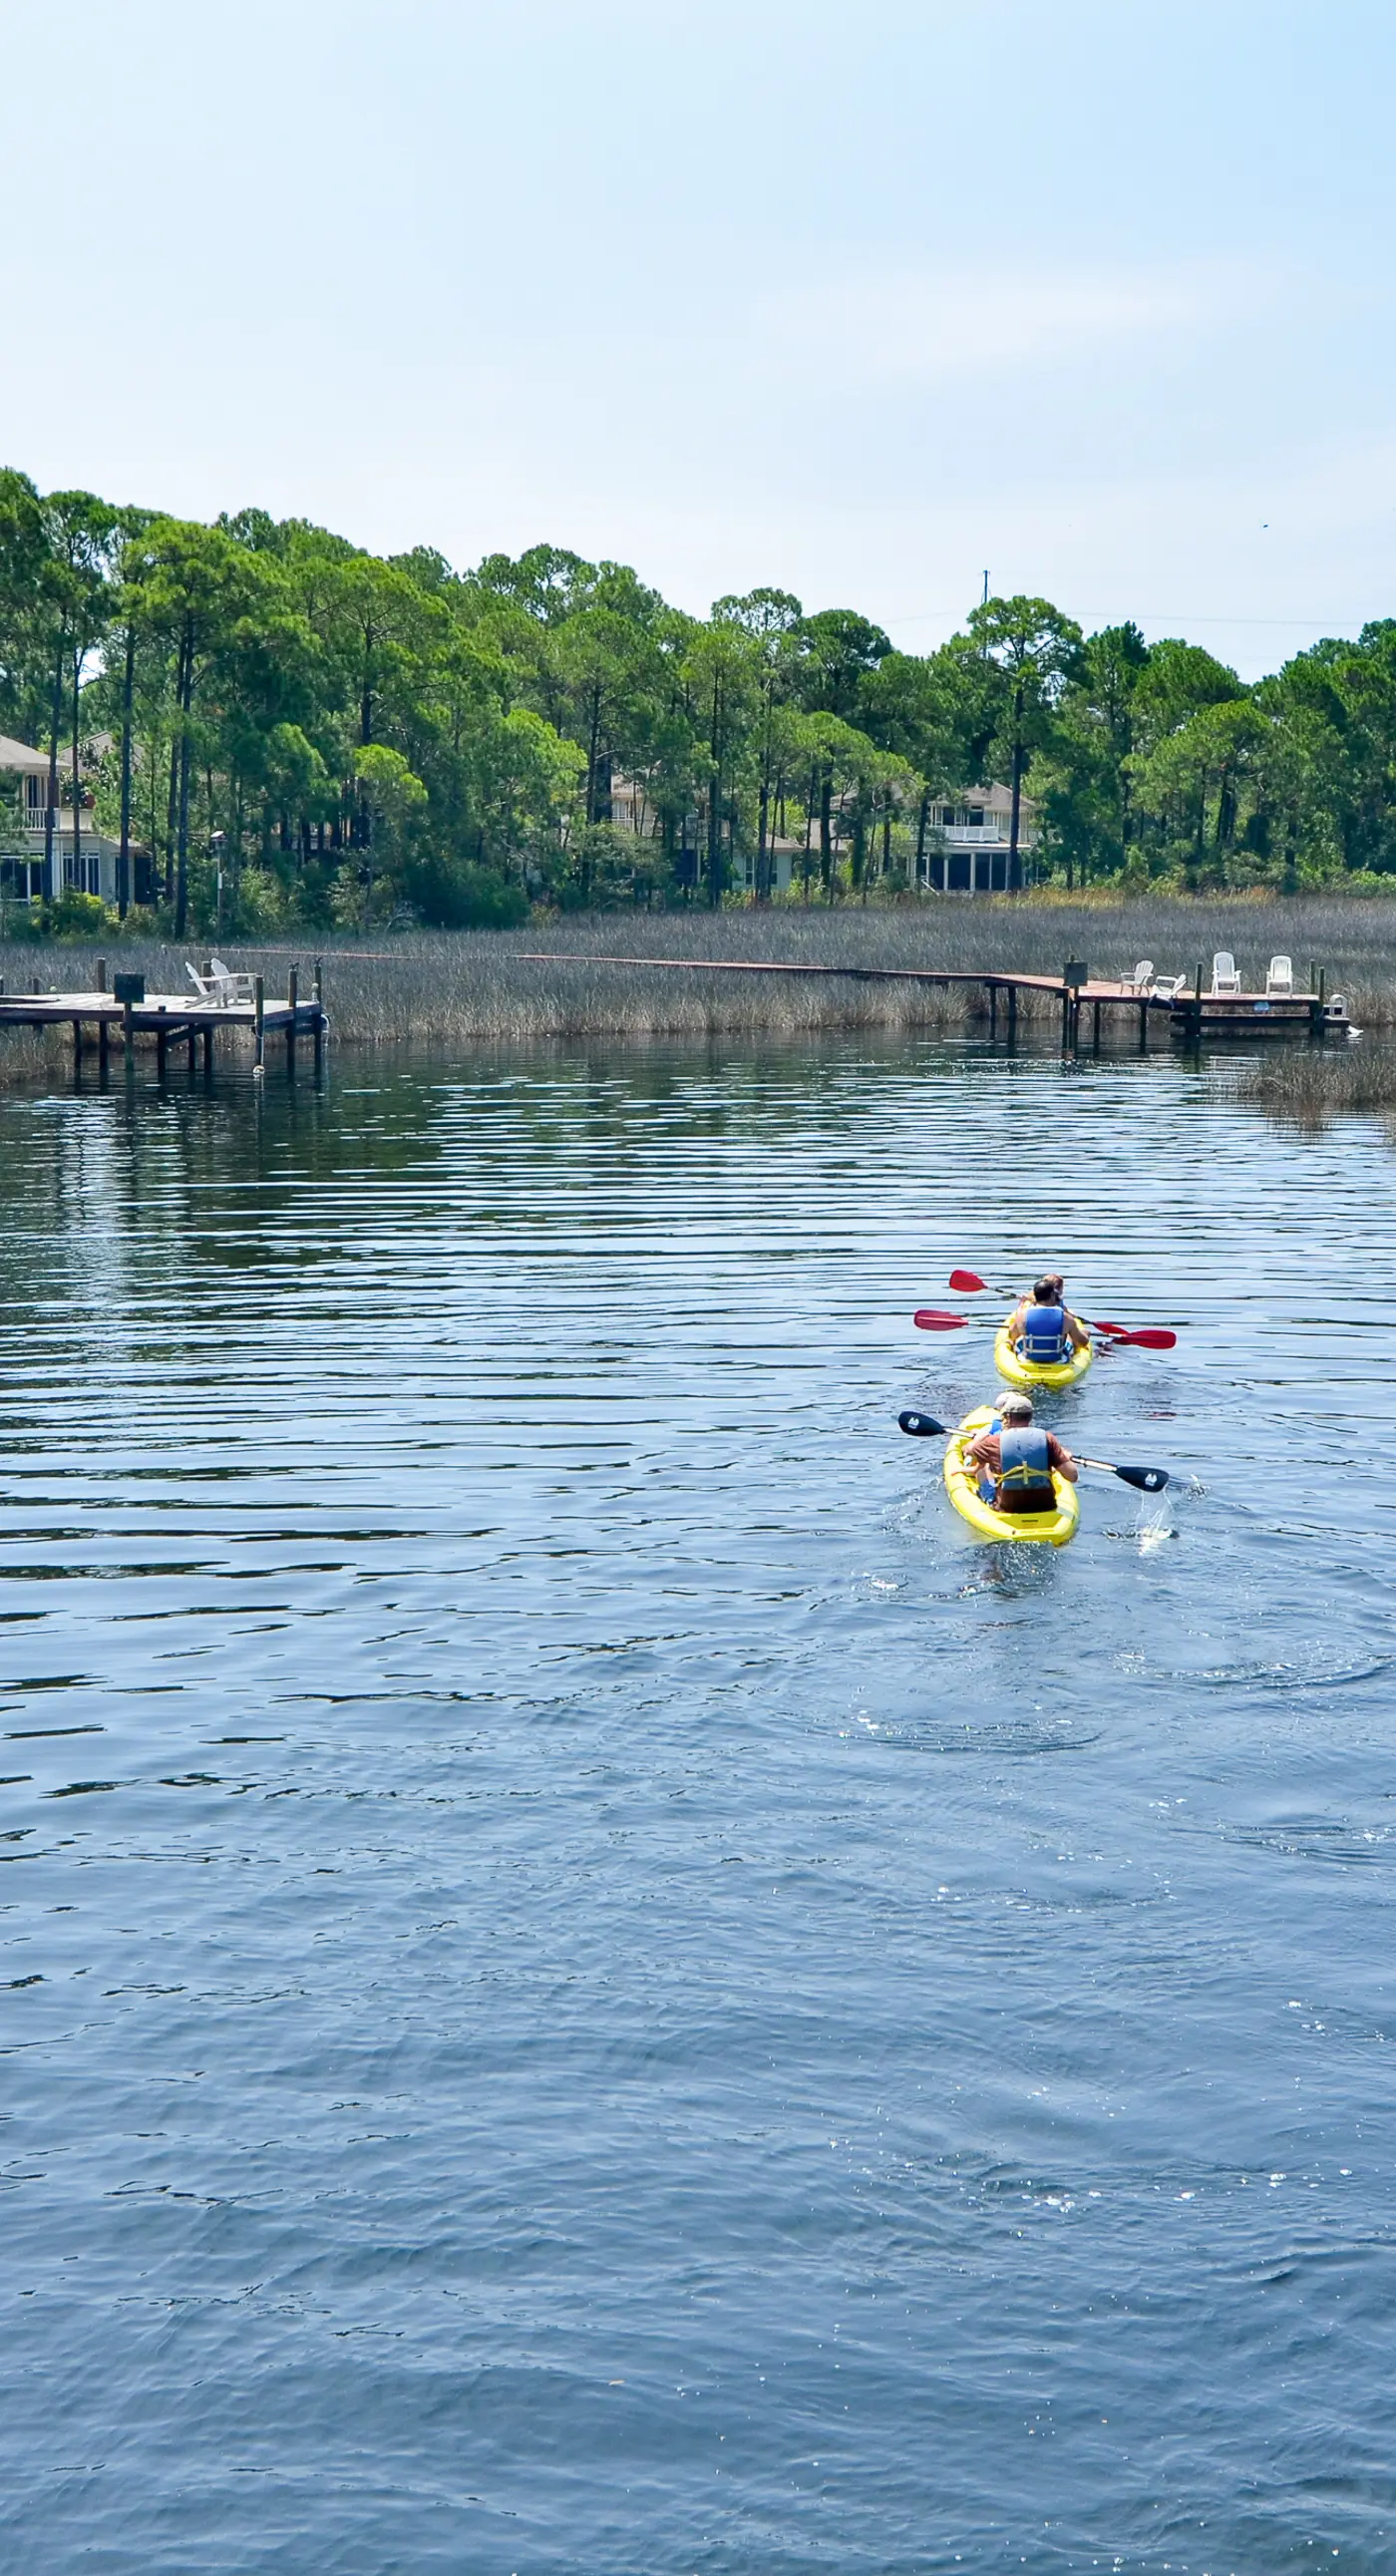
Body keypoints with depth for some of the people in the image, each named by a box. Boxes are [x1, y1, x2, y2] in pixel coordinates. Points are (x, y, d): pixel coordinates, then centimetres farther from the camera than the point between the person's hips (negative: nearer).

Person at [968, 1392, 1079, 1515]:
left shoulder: (996, 1441, -10)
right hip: (1045, 1508, 1)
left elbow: (969, 1449, 12)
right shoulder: (1046, 1438, -9)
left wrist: (979, 1437, 35)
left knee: (982, 1464, 26)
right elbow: (1073, 1476, -11)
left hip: (1006, 1508, -1)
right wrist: (1067, 1457, 13)